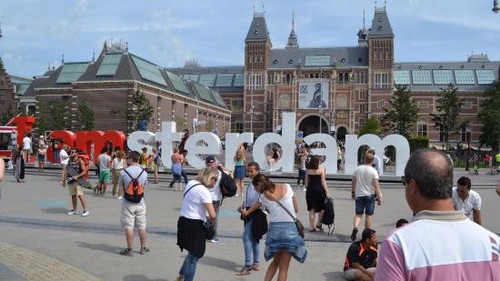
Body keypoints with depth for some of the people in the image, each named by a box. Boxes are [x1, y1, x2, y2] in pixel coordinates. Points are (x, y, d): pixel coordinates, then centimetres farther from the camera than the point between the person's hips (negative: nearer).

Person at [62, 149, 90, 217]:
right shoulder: (69, 161, 11)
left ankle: (85, 210, -9)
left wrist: (77, 176, -22)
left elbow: (84, 171, -10)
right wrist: (64, 180, 15)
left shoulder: (80, 161, -6)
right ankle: (75, 210, 23)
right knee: (73, 195, 11)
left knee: (80, 195, -12)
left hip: (78, 180, -6)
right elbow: (66, 171, 17)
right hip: (70, 180, 6)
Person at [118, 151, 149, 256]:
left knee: (129, 227, 4)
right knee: (142, 226, 12)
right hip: (140, 202, 3)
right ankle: (143, 248, 22)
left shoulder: (123, 172, -10)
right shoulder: (144, 172, -4)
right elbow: (144, 186, 5)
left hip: (128, 203, -2)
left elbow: (121, 188, -2)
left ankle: (129, 249, 10)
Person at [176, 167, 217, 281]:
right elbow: (212, 215, -24)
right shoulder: (204, 191, -18)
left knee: (193, 253, 25)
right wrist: (210, 221, -2)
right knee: (195, 256, 7)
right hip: (194, 225, -8)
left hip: (183, 221, 9)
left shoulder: (190, 183, 6)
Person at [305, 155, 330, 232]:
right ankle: (318, 223, 14)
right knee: (322, 207, 15)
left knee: (311, 209, 9)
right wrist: (327, 192, -4)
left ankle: (311, 226, 12)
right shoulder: (321, 169, -6)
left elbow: (306, 181, 8)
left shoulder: (308, 170, 4)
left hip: (310, 190, 4)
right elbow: (323, 181, -7)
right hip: (319, 189, -4)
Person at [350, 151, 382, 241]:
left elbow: (353, 182, 8)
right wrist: (379, 198, -7)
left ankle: (355, 227, -16)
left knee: (358, 214, 10)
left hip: (359, 195, 2)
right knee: (368, 215, 9)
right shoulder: (373, 171, -10)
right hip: (370, 195, -2)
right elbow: (376, 186, -12)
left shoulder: (357, 169, 0)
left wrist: (353, 192, 22)